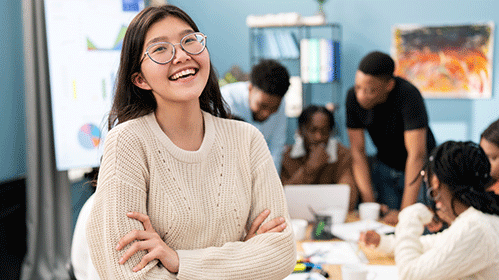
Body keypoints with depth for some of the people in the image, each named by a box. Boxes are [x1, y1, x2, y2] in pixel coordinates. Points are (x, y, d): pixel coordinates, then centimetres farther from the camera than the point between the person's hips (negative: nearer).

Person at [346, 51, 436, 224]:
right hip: (384, 167, 4)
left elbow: (416, 155, -33)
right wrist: (369, 201, -18)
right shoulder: (353, 97, -16)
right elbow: (357, 151, -10)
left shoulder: (408, 95, -30)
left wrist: (405, 211, -35)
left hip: (418, 170, -3)